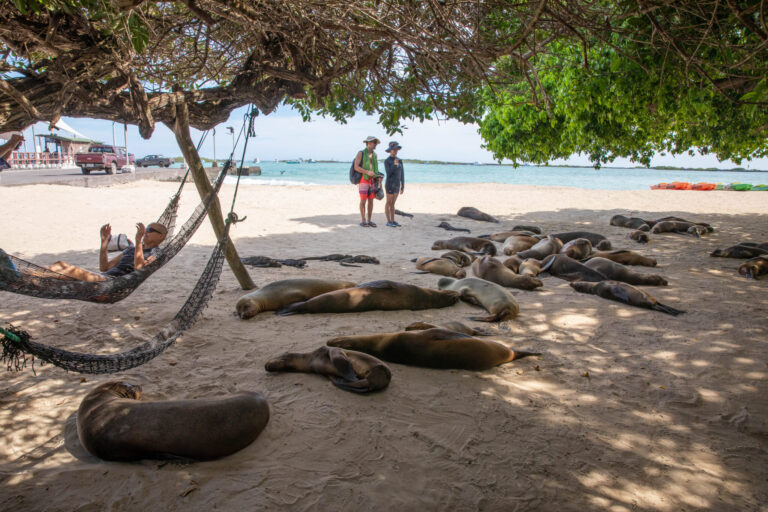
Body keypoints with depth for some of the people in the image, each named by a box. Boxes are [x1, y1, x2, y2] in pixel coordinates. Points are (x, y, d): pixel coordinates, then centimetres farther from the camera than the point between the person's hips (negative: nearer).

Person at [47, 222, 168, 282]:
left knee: (75, 271, -30)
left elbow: (139, 269, -19)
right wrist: (104, 241, 19)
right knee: (61, 264, -6)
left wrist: (138, 241, -26)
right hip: (103, 276, 8)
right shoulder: (132, 249, 32)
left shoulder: (154, 255, 5)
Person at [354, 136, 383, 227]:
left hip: (372, 181, 5)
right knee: (363, 200, -5)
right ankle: (363, 221, 3)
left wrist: (378, 177, -1)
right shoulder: (361, 153, -7)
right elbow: (356, 167, -14)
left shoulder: (374, 155, 11)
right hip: (363, 180, -5)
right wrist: (367, 172, -25)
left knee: (371, 200, 3)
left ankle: (369, 221, 9)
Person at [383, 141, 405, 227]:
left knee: (393, 203, 11)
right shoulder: (386, 161, -9)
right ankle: (388, 221, 7)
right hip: (390, 184, -6)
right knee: (389, 203, 0)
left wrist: (403, 186, 8)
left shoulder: (400, 161, 9)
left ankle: (393, 220, 16)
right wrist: (394, 165, -26)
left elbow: (401, 174, 9)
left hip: (397, 185, 6)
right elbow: (388, 174, -19)